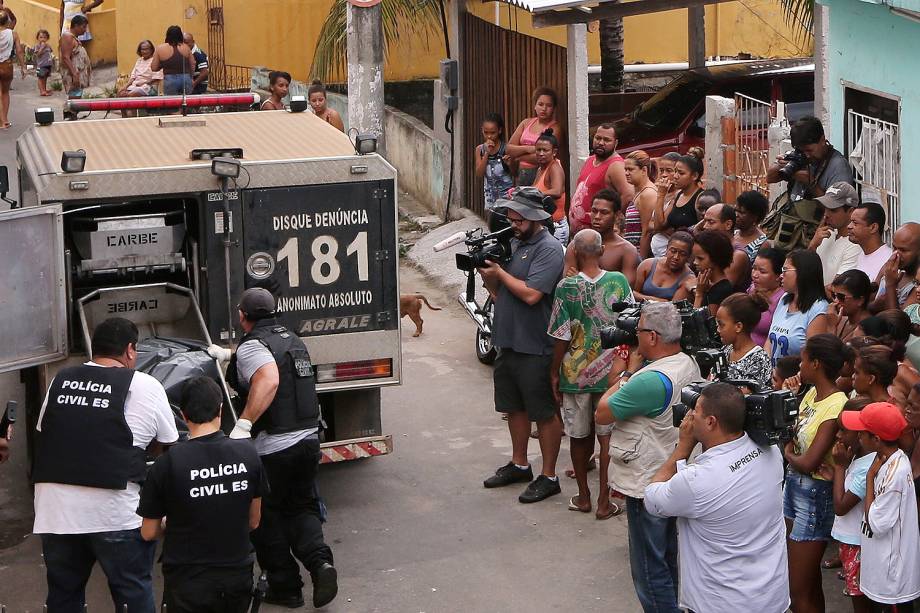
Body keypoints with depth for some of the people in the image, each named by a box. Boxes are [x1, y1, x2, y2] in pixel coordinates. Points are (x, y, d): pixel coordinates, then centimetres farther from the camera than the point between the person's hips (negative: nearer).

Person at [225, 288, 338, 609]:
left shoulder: (251, 345, -13)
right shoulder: (291, 339, 14)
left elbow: (268, 381, -33)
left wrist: (244, 423, -36)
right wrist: (230, 357, 44)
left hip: (273, 447, -7)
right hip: (309, 438, 7)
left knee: (267, 519, 9)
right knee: (302, 507, 19)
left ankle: (285, 588, 14)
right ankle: (320, 561, -6)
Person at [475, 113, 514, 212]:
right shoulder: (480, 149, 3)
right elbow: (479, 174, -6)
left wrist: (510, 162, -24)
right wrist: (487, 153, -13)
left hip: (506, 192, -4)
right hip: (490, 192, 4)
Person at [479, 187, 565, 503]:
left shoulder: (548, 249, -15)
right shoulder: (514, 243, 11)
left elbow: (531, 294, -24)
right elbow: (498, 291, 15)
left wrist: (499, 272, -13)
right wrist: (486, 272, -6)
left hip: (535, 348, -9)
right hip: (508, 342, 9)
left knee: (545, 413, 1)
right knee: (515, 407, 19)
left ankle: (549, 477, 9)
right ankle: (519, 465, 34)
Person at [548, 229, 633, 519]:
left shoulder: (567, 286, -12)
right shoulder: (619, 282, -7)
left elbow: (562, 336, -9)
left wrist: (554, 372, 3)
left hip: (575, 373, -1)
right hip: (612, 372, 1)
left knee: (579, 436, 14)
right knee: (607, 435, 8)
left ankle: (583, 496, 23)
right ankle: (604, 501, 8)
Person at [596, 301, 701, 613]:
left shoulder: (652, 380, -30)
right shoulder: (689, 364, 1)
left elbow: (601, 414, -18)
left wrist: (628, 371, -10)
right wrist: (635, 370, -1)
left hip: (648, 485, -10)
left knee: (650, 570, 3)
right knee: (668, 558, 25)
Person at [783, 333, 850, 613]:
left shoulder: (836, 407, -23)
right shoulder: (811, 394, 4)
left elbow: (808, 463, -25)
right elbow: (792, 437, 6)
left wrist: (787, 454, -7)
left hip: (815, 494, -9)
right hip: (794, 485, 9)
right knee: (809, 579, 19)